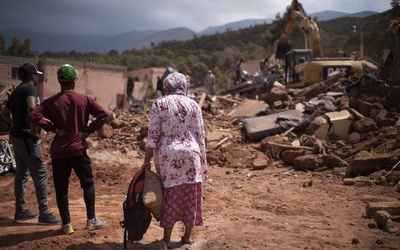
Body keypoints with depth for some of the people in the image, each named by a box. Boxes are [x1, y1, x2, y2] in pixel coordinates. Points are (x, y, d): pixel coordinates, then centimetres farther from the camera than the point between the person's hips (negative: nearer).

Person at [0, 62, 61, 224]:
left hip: (16, 136, 10)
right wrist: (33, 129, -26)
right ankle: (44, 214, -1)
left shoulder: (17, 91, 14)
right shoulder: (29, 88, -14)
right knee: (40, 174, -5)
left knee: (22, 173, 16)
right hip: (27, 138, -10)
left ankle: (20, 210, 24)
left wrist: (18, 124, 16)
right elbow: (31, 107, -34)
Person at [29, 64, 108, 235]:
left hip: (58, 150, 1)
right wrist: (89, 130, -2)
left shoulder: (50, 102, -2)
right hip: (78, 148, 0)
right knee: (88, 184, 14)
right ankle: (91, 220, 16)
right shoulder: (84, 100, -2)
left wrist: (53, 129, -6)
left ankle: (66, 224, 13)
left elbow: (34, 116, -15)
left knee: (61, 188, 9)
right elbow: (103, 115, -9)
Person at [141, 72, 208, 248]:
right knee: (190, 195, 10)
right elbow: (200, 136, 4)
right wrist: (202, 161, 11)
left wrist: (147, 160, 1)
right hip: (191, 154, 2)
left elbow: (153, 135, -5)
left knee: (170, 195, 7)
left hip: (168, 155, -1)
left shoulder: (159, 104, -1)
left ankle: (167, 238, 12)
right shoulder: (193, 105, 5)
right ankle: (187, 236, 21)